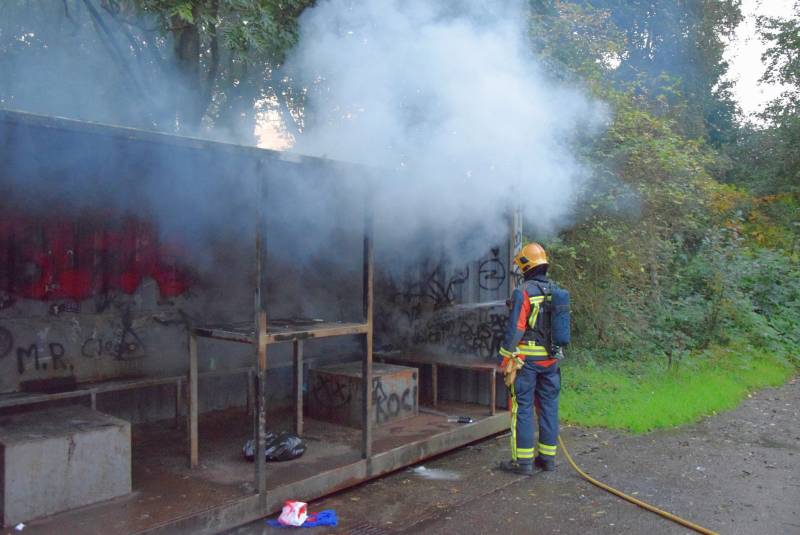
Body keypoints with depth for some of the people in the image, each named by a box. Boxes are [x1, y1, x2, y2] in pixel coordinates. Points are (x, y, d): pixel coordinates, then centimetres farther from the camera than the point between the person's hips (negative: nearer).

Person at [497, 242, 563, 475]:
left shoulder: (523, 292, -13)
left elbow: (515, 329, -16)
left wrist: (507, 360, -10)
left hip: (527, 360, -6)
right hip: (551, 359, 6)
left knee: (523, 409, 0)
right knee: (549, 407, 12)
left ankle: (523, 461, 4)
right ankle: (548, 457, 20)